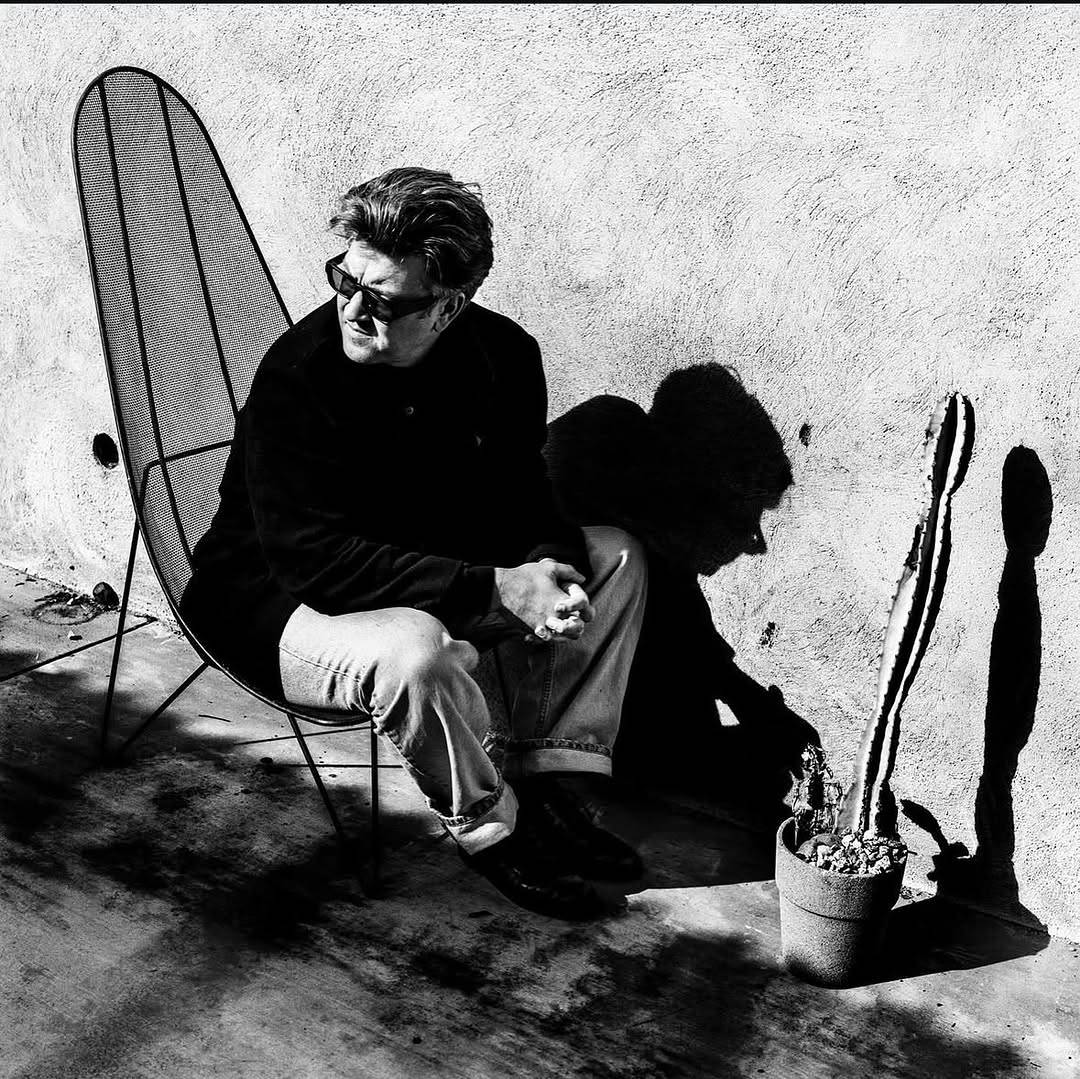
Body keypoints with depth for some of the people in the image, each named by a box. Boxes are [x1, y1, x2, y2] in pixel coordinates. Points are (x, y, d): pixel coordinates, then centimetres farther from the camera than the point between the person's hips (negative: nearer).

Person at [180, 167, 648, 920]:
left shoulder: (503, 353, -10)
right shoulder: (298, 376, -27)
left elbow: (519, 498, 2)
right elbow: (315, 558, -31)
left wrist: (548, 567, -23)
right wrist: (494, 588, -35)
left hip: (430, 573, 7)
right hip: (279, 599, -6)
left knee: (613, 556, -1)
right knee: (414, 651, -39)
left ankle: (554, 793, -3)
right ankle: (493, 831, -9)